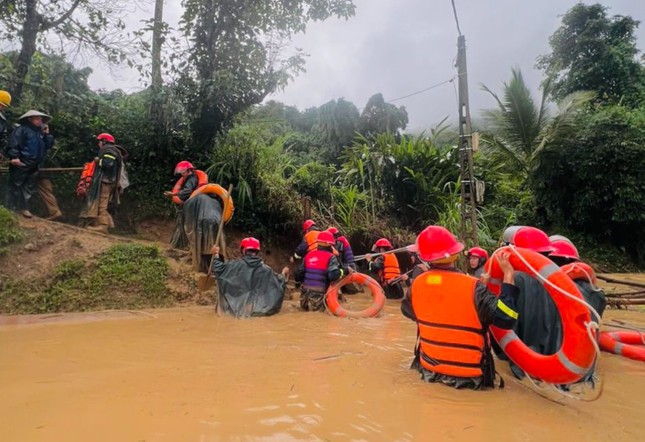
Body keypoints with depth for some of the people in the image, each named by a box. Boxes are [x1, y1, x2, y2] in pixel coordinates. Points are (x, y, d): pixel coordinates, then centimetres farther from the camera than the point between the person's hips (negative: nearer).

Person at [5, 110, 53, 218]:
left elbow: (48, 145, 15)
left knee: (29, 187, 11)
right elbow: (14, 143, -15)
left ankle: (24, 208, 18)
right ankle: (11, 208, 5)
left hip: (33, 166, 8)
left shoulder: (40, 132, 17)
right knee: (15, 186, 0)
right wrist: (14, 157, -23)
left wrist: (48, 135, 3)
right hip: (20, 164, -8)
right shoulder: (21, 129, -7)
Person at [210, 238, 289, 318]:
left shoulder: (236, 265, -9)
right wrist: (283, 275, 22)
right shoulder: (266, 269, -6)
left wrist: (216, 254, 13)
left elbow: (218, 269, -1)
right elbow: (278, 284, 2)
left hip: (237, 308, -1)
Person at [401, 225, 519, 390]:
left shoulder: (417, 285, -8)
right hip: (468, 377, -4)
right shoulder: (472, 287, -24)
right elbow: (505, 318, -25)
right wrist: (508, 275, -22)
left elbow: (407, 310, 12)